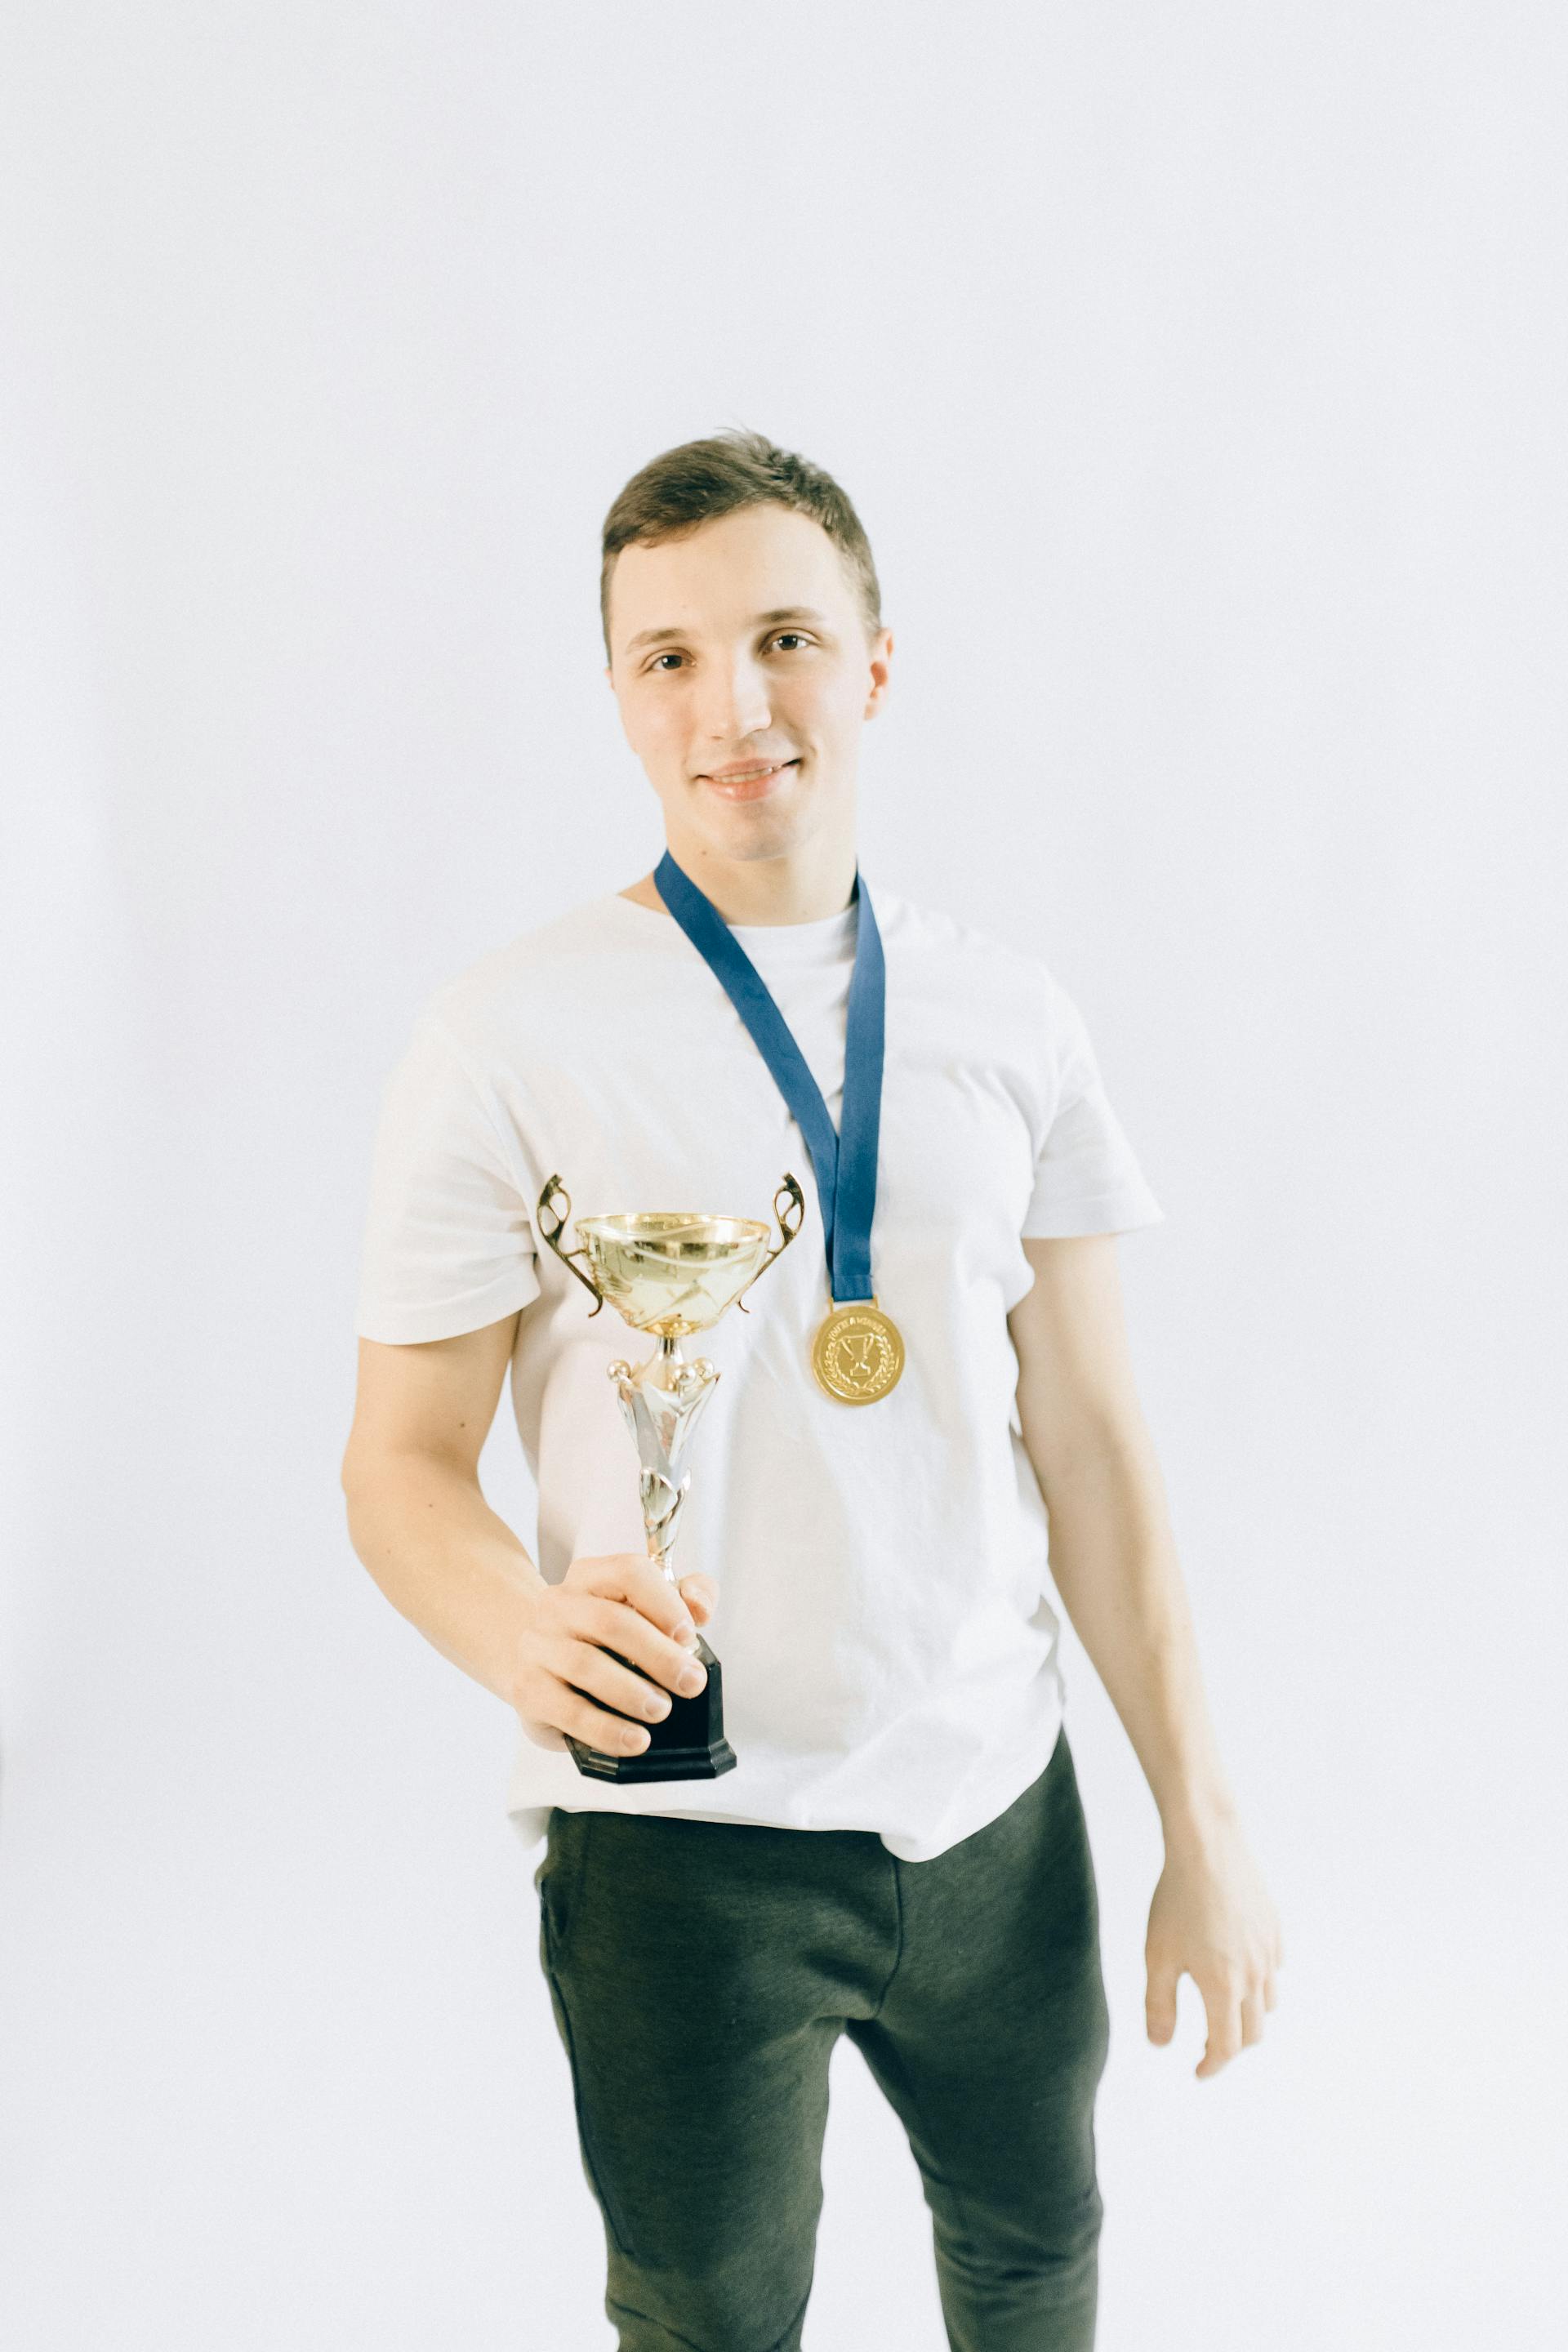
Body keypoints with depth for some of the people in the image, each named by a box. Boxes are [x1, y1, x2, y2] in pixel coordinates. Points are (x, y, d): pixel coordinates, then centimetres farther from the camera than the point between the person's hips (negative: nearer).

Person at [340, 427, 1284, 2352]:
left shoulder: (1004, 1016, 1)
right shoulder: (513, 1037, -11)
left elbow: (1091, 1448, 3)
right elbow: (403, 1457, -8)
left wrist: (1202, 1834, 2)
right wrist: (524, 1637, -30)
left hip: (994, 1796, 4)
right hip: (678, 1830, -3)